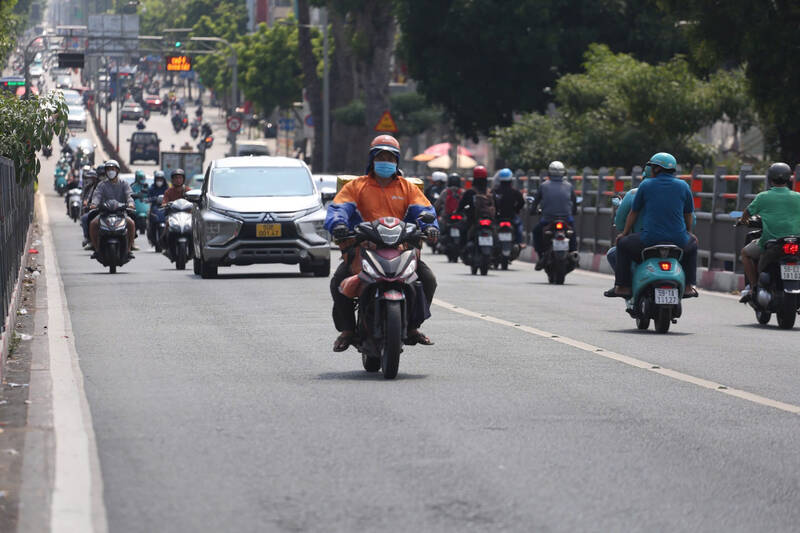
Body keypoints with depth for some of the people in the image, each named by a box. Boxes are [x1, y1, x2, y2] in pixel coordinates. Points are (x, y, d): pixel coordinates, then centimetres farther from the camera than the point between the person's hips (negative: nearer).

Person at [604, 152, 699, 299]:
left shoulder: (646, 185, 3)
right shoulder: (683, 186, 7)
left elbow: (633, 213, 12)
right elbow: (688, 215, 18)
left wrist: (624, 234, 28)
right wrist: (688, 232, 39)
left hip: (650, 240, -2)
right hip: (678, 241, 2)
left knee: (623, 244, 25)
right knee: (692, 243, 36)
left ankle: (623, 286, 20)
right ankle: (688, 286, 29)